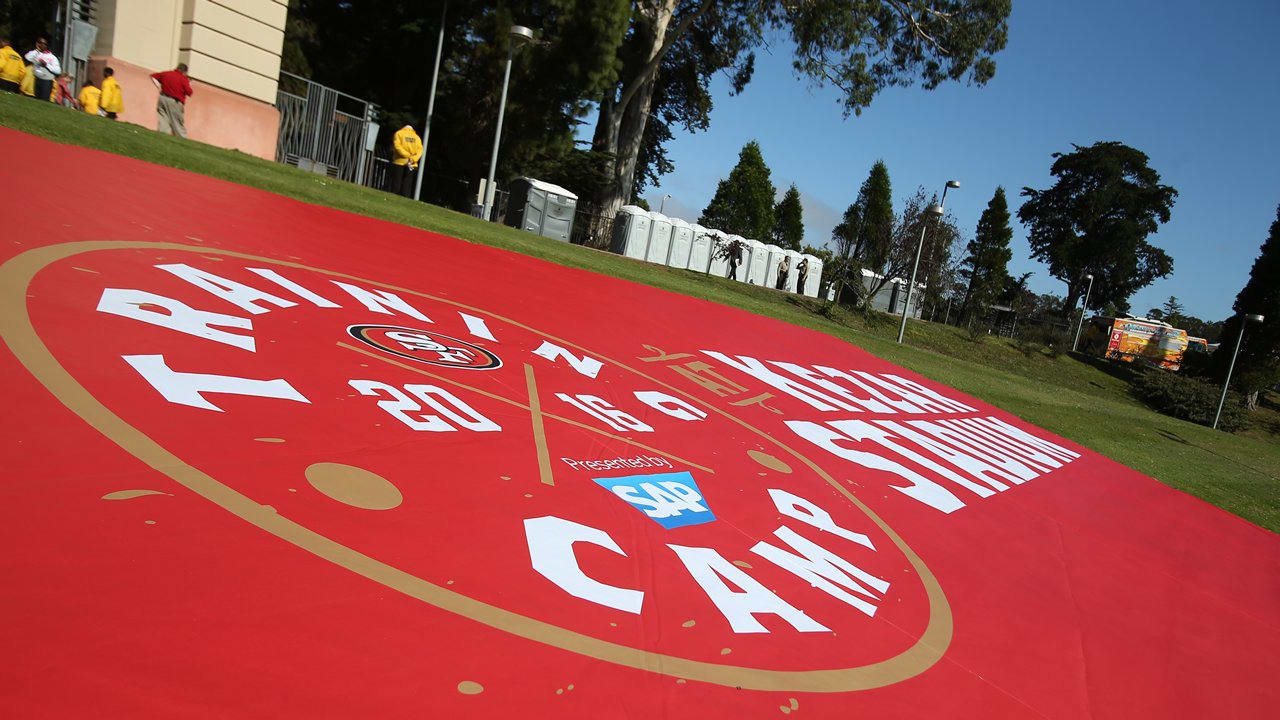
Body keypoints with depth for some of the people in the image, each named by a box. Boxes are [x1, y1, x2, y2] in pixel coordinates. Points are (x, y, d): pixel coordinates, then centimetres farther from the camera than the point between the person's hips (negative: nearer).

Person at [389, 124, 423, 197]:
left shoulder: (399, 133, 6)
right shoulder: (417, 137, 12)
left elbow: (397, 146, -9)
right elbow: (420, 149, -1)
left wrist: (408, 155, -12)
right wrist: (413, 159, -11)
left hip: (399, 162, -2)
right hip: (411, 164, 2)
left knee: (396, 183, 2)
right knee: (407, 184, 3)